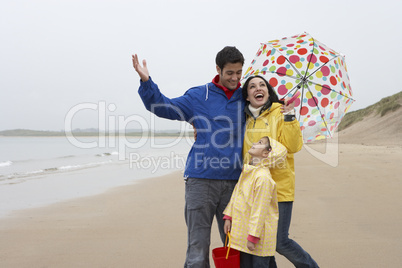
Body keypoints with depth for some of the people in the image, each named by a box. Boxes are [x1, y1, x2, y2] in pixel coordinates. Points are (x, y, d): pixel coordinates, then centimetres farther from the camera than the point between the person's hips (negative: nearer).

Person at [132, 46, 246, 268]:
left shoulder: (245, 99, 10)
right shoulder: (198, 97, 4)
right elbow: (162, 107, 4)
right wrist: (146, 82, -7)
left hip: (233, 180, 2)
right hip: (201, 178, -2)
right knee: (198, 243, -1)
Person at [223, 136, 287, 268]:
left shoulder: (263, 177, -22)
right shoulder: (246, 171, 6)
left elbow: (259, 210, -22)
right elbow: (236, 195, 15)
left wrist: (253, 236, -20)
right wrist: (228, 216, 12)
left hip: (259, 234, -8)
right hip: (243, 230, 9)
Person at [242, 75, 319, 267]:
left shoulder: (279, 113, -3)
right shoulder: (245, 118, 10)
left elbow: (292, 146, -12)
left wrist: (289, 119, -22)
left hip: (278, 187, -5)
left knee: (279, 242, -4)